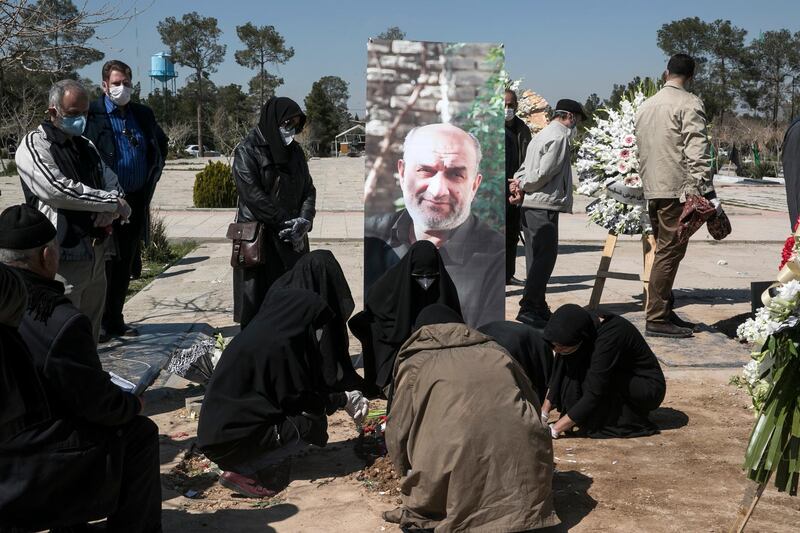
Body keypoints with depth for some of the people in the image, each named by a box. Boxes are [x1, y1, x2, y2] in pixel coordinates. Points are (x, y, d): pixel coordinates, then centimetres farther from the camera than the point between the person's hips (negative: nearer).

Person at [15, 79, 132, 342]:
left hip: (96, 255, 8)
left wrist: (109, 210, -9)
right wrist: (112, 202, -15)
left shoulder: (86, 147, 17)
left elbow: (112, 182, 14)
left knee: (90, 336, 15)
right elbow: (58, 190, -21)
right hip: (64, 259, -7)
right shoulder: (33, 146, -7)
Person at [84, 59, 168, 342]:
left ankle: (115, 319, 21)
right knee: (104, 264, -2)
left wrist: (151, 178, 17)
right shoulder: (92, 114, -7)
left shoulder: (143, 114, 11)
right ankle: (99, 322, 7)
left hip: (136, 201, 5)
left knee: (125, 265, 11)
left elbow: (161, 145, 26)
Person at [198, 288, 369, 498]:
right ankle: (241, 471, -9)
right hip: (230, 440, -9)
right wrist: (342, 400, 2)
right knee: (313, 424, -12)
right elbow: (297, 399, -12)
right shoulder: (278, 344, -19)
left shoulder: (259, 333, 8)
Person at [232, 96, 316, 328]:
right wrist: (287, 223, -16)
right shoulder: (247, 151, -5)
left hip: (292, 240, 6)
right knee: (257, 302, -4)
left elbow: (308, 189, 12)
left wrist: (305, 219, -8)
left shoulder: (295, 151, 14)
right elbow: (252, 194, -14)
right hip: (258, 241, -6)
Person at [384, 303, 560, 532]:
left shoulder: (415, 363, 17)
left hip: (455, 459, -2)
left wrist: (408, 474, 35)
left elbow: (398, 431, 17)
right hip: (520, 453, 2)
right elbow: (532, 405, 30)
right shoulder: (495, 352, 27)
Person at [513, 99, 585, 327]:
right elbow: (544, 172, -16)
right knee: (545, 256, -8)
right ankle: (528, 308, -10)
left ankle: (538, 307, 18)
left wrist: (519, 182, 3)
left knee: (538, 257, 13)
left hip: (529, 206, 10)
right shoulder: (559, 137, -10)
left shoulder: (542, 135, 22)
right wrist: (523, 186, -3)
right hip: (544, 205, -10)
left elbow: (525, 168, 21)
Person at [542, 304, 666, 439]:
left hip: (649, 388, -8)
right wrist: (543, 413, -7)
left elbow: (594, 394, -32)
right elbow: (559, 376, -2)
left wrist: (555, 429, -29)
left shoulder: (609, 337, -33)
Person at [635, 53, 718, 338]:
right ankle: (657, 319, -4)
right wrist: (708, 192, -16)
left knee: (664, 251, 15)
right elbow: (697, 152, -15)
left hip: (651, 189, 8)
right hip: (678, 189, -7)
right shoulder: (689, 104, -7)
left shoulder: (645, 106, 16)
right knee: (670, 253, -5)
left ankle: (664, 311, 20)